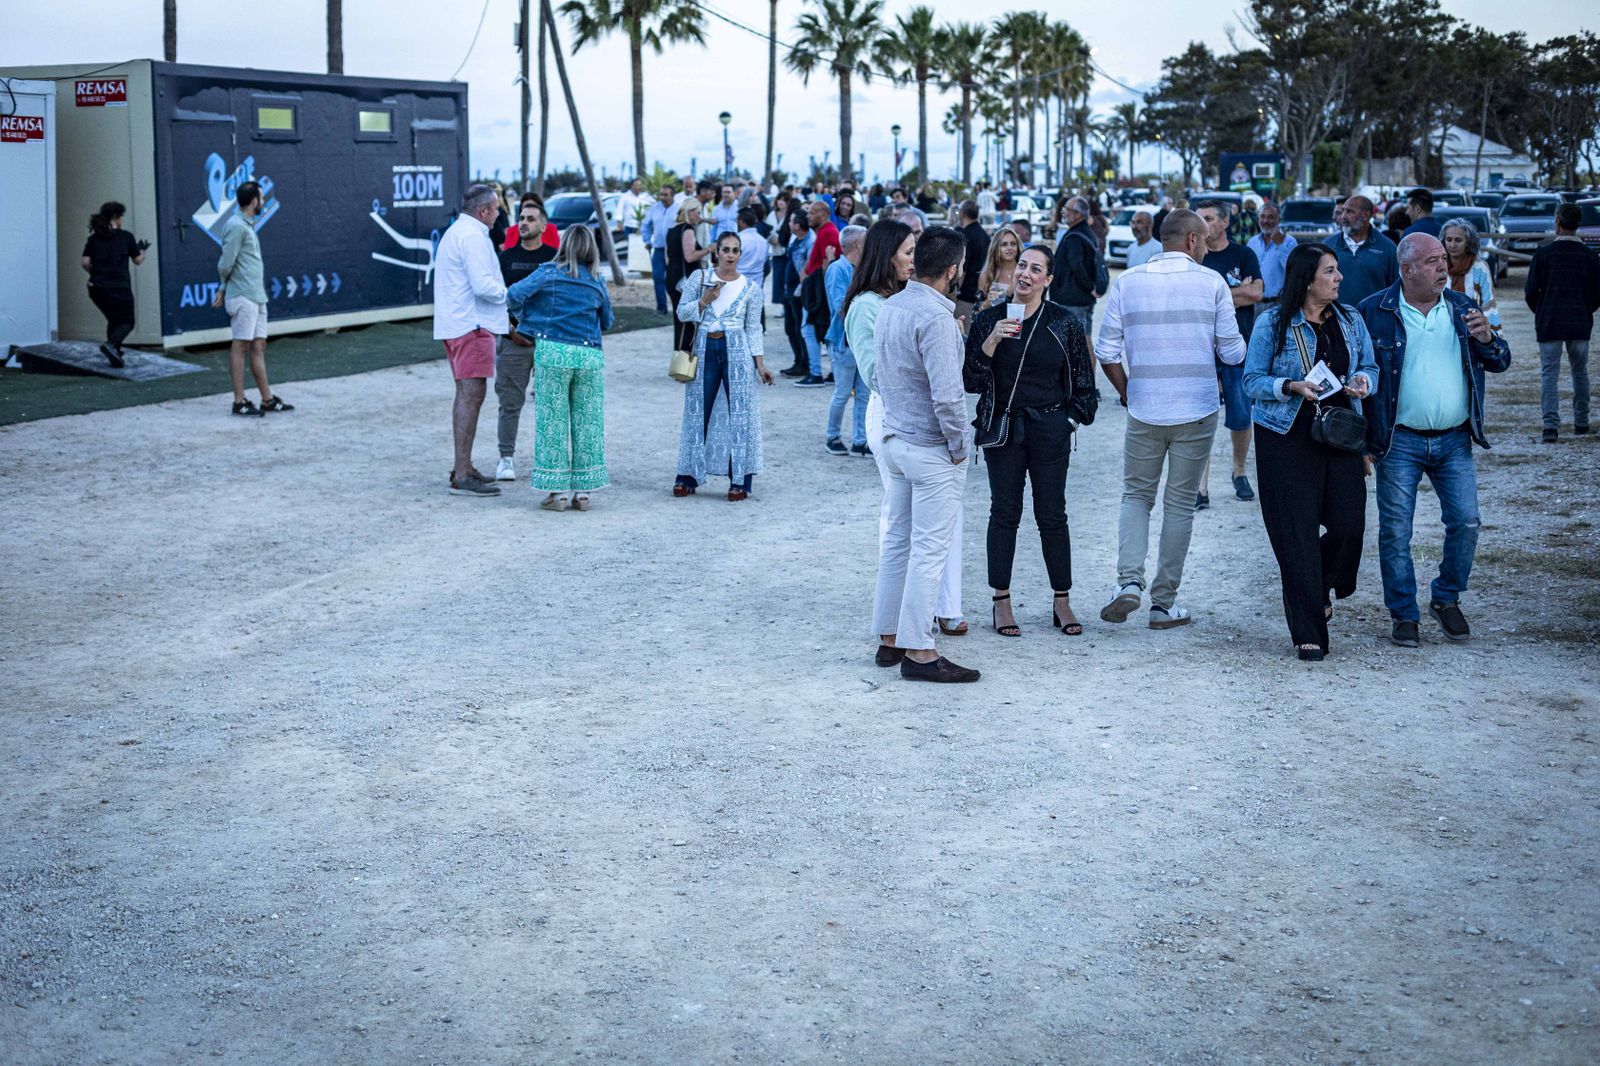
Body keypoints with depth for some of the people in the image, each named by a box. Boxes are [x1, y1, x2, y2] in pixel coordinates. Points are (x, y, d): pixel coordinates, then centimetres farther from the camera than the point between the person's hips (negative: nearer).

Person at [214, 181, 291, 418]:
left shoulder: (247, 226, 17)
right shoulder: (236, 227, -13)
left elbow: (226, 266, 17)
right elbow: (226, 264, -14)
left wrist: (223, 288, 7)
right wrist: (224, 287, 4)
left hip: (256, 297, 9)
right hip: (243, 297, -9)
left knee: (258, 346, 10)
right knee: (241, 346, -4)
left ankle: (267, 399, 13)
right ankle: (239, 401, 0)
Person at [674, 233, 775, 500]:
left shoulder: (750, 288, 2)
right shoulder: (699, 278, 3)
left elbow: (753, 328, 5)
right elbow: (682, 312, 4)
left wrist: (759, 363, -1)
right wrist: (705, 299, -11)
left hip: (736, 351, -1)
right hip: (704, 350, 1)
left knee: (740, 413, -3)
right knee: (697, 413, 6)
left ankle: (740, 481, 3)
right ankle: (688, 477, 15)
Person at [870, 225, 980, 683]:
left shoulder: (889, 307, 7)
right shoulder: (935, 317, -20)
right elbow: (947, 394, -23)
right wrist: (958, 445, -12)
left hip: (894, 440, 9)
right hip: (932, 450, -9)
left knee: (897, 541, 15)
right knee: (929, 550, -3)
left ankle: (889, 638, 22)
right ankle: (918, 651, 0)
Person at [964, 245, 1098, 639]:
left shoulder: (1063, 322, 0)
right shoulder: (989, 319, 0)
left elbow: (1082, 378, 8)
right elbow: (970, 380, -5)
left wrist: (1073, 418, 2)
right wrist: (991, 342, -17)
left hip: (1049, 429, 0)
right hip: (1003, 427, 0)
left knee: (1052, 515, 4)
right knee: (1004, 513, 4)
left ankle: (1062, 603, 12)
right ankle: (1002, 603, 11)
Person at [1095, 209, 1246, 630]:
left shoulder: (1126, 282, 0)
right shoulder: (1212, 283, -4)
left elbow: (1107, 353, 0)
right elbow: (1233, 353, -2)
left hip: (1144, 411, 1)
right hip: (1197, 410, -1)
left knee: (1136, 496, 15)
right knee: (1180, 504, 8)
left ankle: (1129, 580, -7)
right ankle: (1164, 603, 11)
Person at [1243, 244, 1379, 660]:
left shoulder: (1350, 320, 9)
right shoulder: (1272, 323, -5)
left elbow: (1369, 366, 18)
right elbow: (1252, 380, -4)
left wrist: (1363, 381, -5)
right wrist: (1291, 387, -20)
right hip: (1287, 439, -4)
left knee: (1349, 525, -3)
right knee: (1297, 533, -4)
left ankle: (1317, 587, 31)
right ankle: (1308, 633, 4)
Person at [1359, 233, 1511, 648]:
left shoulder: (1462, 308, 8)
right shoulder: (1374, 312, -4)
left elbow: (1500, 363, 12)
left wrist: (1487, 338, -11)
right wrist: (1363, 442, -6)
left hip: (1454, 441, 3)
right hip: (1399, 442, -3)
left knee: (1465, 523, 0)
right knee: (1395, 531, 0)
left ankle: (1447, 599, 21)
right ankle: (1404, 615, 14)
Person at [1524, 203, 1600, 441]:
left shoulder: (1544, 254, -7)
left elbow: (1530, 292, -6)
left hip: (1549, 324, -2)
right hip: (1581, 324, 2)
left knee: (1549, 374, -1)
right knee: (1580, 372, 15)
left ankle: (1551, 425, -12)